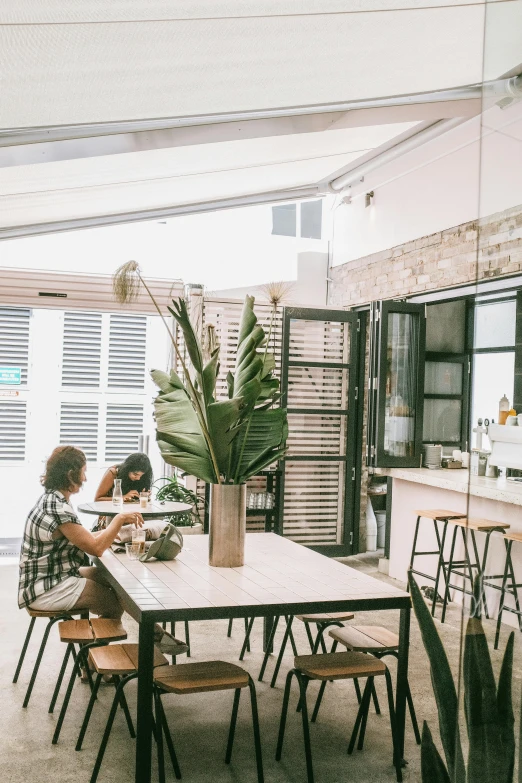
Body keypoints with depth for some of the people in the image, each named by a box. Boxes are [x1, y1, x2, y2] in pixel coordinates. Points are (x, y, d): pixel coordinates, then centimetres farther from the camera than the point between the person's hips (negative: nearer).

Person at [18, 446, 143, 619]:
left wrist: (116, 527, 4)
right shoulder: (58, 509, -25)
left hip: (51, 577, 10)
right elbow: (96, 548, -21)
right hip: (47, 591, -10)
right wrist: (120, 519, -11)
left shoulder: (50, 499, 6)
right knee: (118, 601, -7)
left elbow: (84, 538, 11)